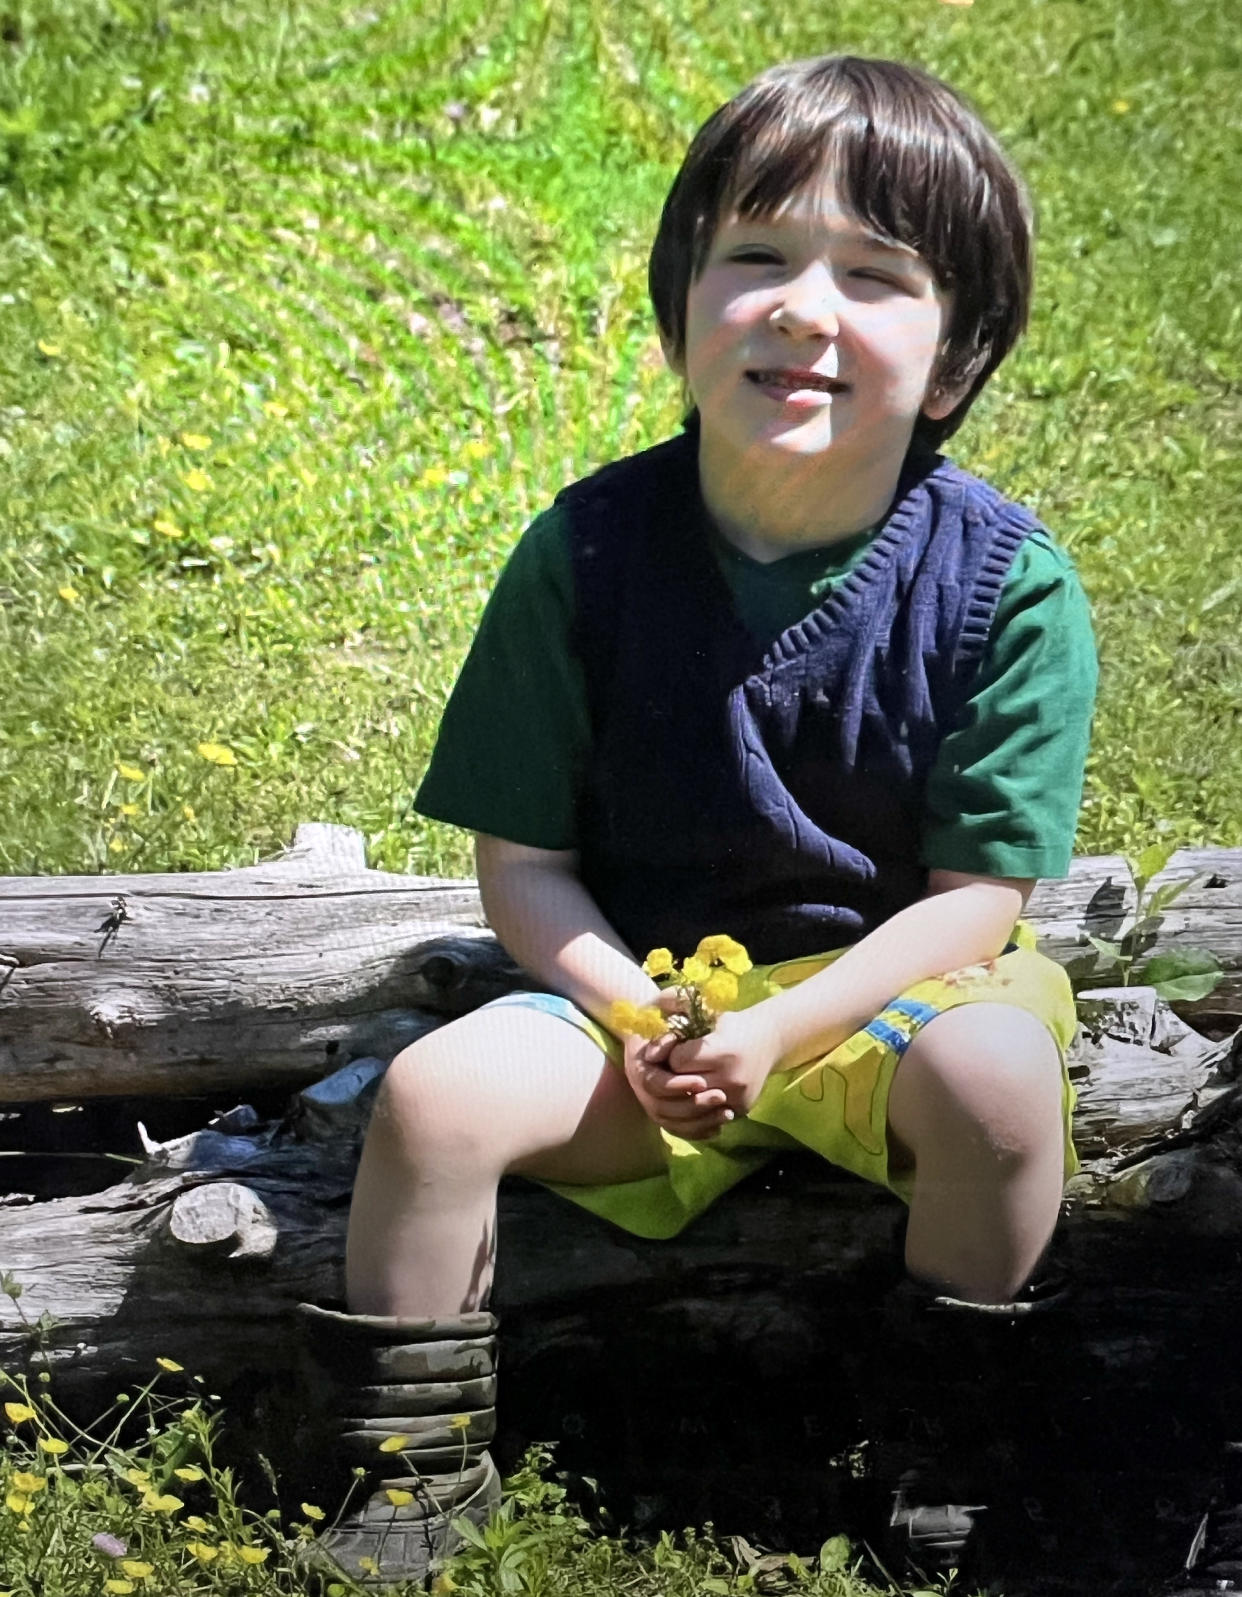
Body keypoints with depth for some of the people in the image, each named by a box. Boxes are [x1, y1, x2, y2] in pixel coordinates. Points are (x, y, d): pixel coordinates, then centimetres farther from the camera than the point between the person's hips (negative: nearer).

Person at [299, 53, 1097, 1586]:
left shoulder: (1007, 584, -13)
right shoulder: (588, 550, -10)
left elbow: (976, 894, -11)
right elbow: (520, 861, -4)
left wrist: (774, 1031, -23)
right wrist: (638, 1020, -20)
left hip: (885, 987, -1)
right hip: (633, 983, 1)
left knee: (998, 1069, -32)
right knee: (435, 1095, -24)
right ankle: (417, 1461, 1)